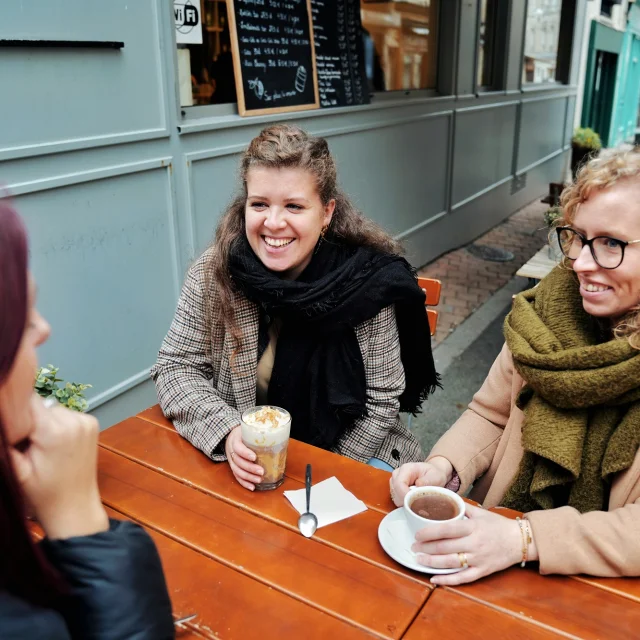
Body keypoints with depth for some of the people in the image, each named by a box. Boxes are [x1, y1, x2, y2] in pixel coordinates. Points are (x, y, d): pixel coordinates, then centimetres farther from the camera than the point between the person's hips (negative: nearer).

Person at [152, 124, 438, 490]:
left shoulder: (369, 281, -18)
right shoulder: (215, 273, -13)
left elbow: (381, 400, -10)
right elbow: (174, 368, -6)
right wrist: (227, 432, -23)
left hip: (353, 453, 0)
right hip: (246, 459, 1)